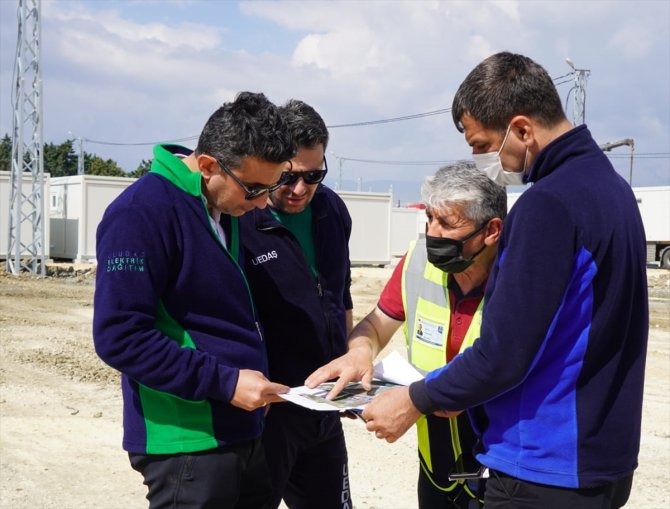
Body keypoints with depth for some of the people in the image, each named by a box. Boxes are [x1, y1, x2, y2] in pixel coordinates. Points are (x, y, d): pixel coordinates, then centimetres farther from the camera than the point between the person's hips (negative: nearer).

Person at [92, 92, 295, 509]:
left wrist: (255, 377, 6)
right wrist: (224, 382, -21)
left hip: (244, 433, 8)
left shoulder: (231, 210, 9)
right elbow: (119, 336, -21)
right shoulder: (142, 212, -17)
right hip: (187, 443, -8)